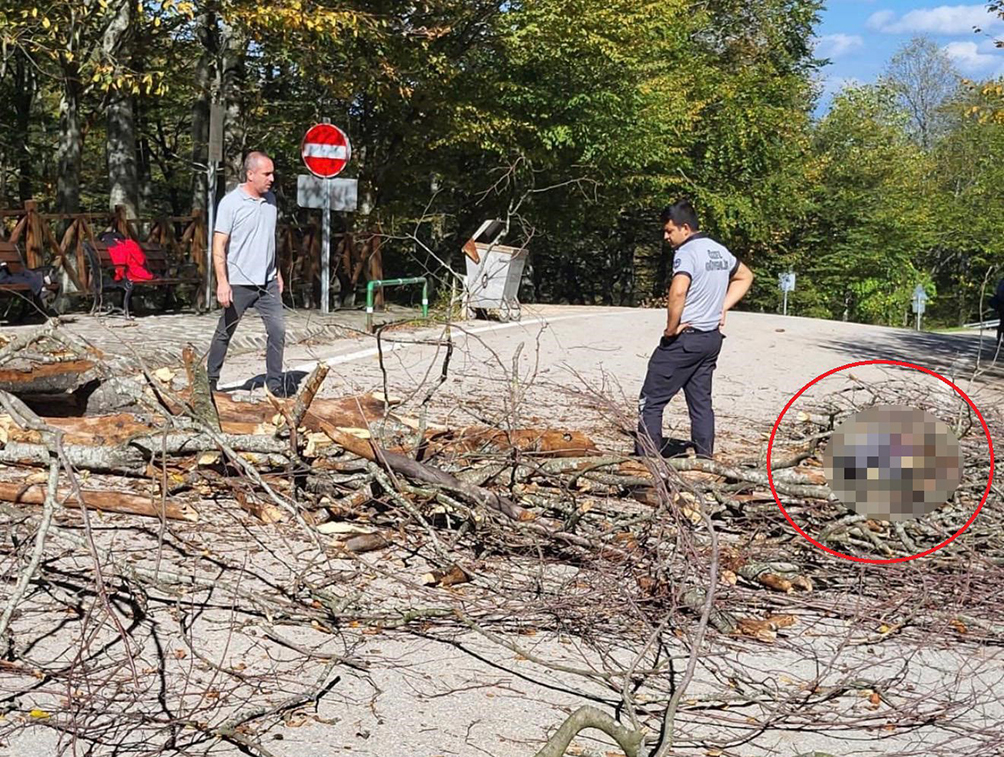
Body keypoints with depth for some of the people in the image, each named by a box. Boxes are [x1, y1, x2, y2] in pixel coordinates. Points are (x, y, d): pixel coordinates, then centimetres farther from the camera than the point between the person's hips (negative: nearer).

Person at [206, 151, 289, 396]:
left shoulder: (270, 199, 9)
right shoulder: (230, 203, -11)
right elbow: (219, 246, -13)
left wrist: (277, 273, 19)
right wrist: (222, 282, -20)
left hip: (267, 282, 5)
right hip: (239, 283, -5)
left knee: (278, 330, -1)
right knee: (225, 333, 7)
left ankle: (275, 382, 8)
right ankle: (210, 379, 21)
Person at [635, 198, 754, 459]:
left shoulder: (686, 252, -16)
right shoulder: (719, 250, 11)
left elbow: (678, 292, -32)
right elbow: (745, 277, 28)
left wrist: (671, 328, -19)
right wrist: (722, 307, 18)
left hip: (684, 338, -9)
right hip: (712, 337, 9)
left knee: (651, 400, -1)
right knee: (701, 402, 13)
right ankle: (705, 459, 12)